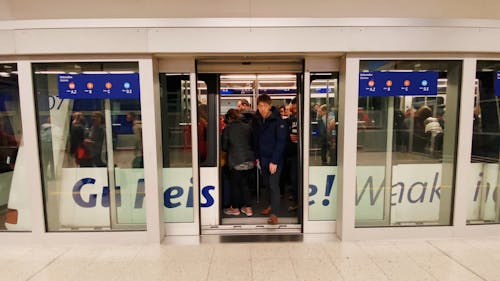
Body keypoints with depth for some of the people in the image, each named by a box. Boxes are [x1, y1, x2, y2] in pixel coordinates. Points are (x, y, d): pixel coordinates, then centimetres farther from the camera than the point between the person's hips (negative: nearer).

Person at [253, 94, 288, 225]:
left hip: (275, 159, -6)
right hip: (263, 158, 6)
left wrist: (274, 161, -19)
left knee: (273, 185, -7)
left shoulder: (278, 121, -14)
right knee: (266, 183, 15)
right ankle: (272, 205, 33)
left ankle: (274, 214, 0)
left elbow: (281, 142, -16)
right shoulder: (257, 121, 4)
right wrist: (257, 157, 6)